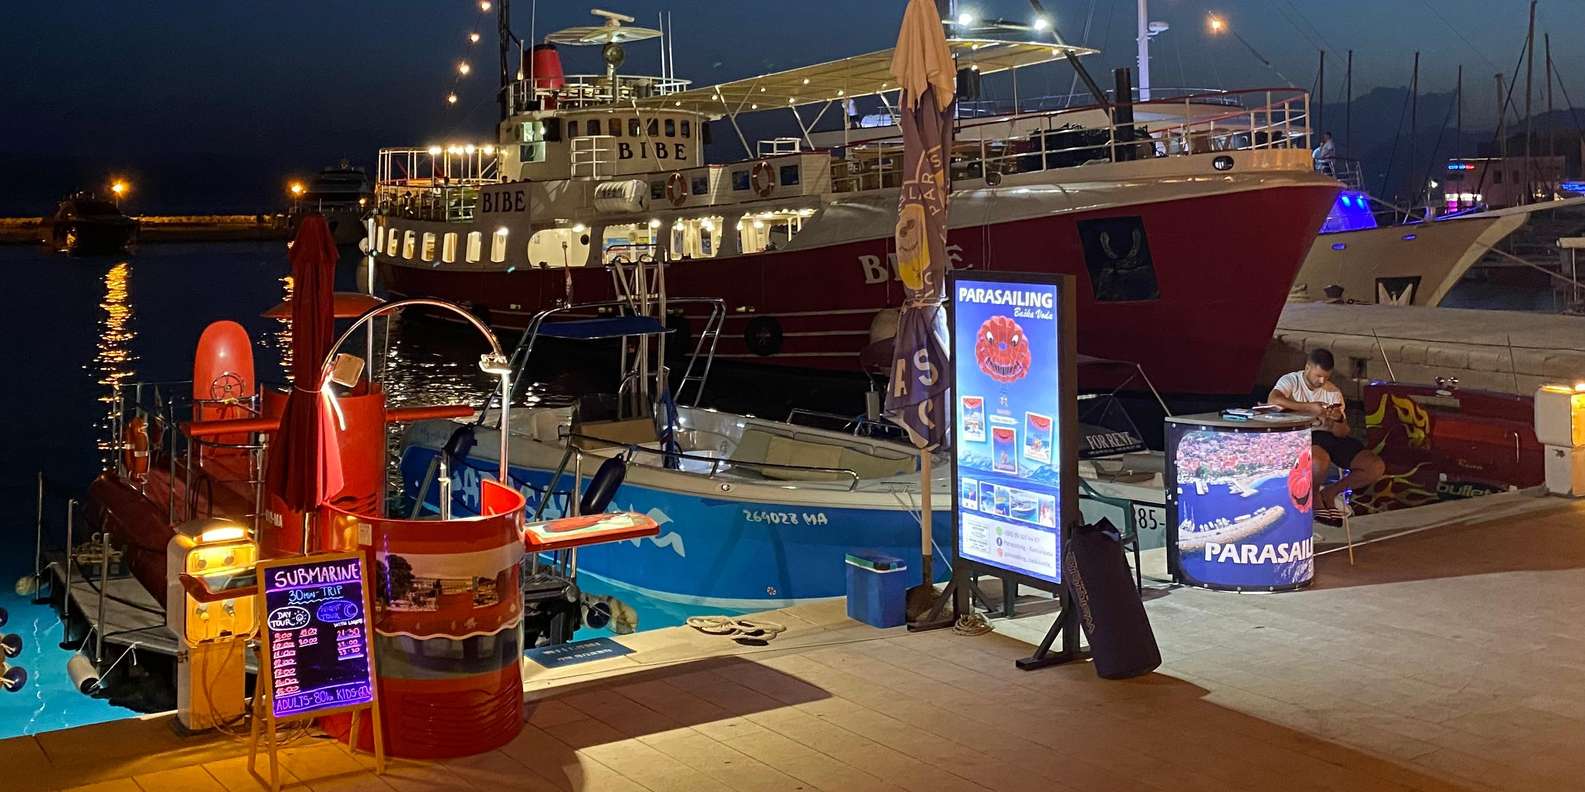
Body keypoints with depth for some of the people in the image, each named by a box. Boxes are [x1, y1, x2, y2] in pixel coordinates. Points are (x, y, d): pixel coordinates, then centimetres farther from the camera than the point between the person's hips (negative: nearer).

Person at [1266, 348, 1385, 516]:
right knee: (1321, 460, -41)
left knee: (1376, 467, -10)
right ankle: (1314, 497, -7)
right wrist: (1310, 407, -27)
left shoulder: (1333, 391, 12)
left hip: (1330, 436, 5)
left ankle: (1331, 492, 10)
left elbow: (1342, 433, 9)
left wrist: (1339, 419, -16)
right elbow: (1273, 400, -27)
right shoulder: (1291, 381, -2)